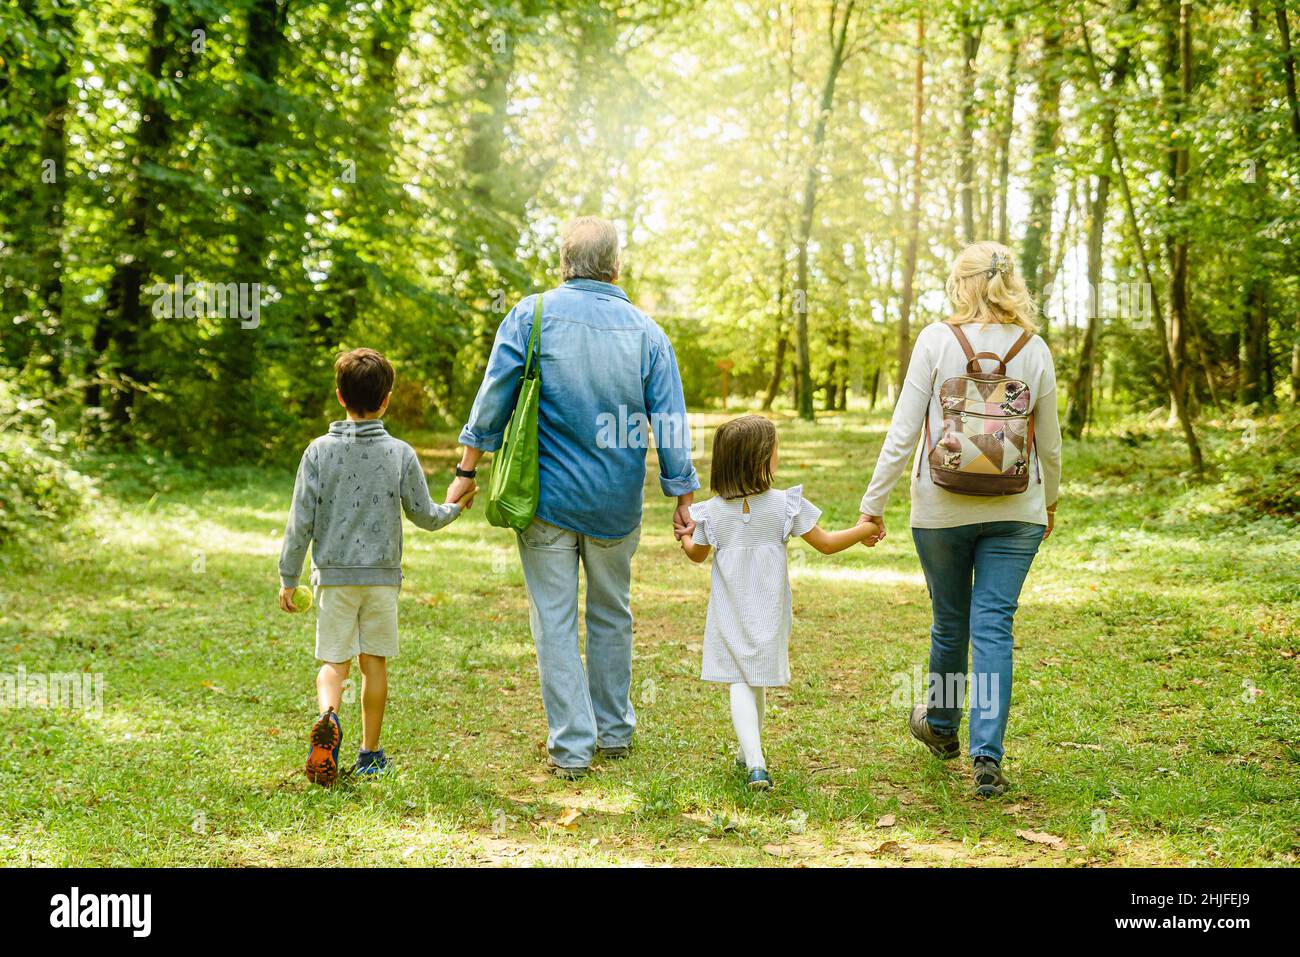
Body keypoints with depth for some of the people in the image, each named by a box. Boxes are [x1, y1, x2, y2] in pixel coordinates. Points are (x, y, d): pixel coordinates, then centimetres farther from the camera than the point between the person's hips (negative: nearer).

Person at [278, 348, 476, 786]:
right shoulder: (400, 453, -4)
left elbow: (301, 522, -4)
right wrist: (453, 507, 25)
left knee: (334, 661, 5)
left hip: (334, 574, 0)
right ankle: (370, 753, 15)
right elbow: (424, 515, 3)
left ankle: (328, 716, -24)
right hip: (382, 575, 0)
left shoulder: (320, 451, -5)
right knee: (374, 662, 10)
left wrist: (288, 578, 5)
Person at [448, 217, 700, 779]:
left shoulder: (532, 315, -5)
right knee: (612, 615, 18)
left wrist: (467, 470, 4)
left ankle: (571, 748, 5)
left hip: (548, 497, -2)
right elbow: (671, 425, 1)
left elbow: (493, 398, -5)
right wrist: (685, 500, 7)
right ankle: (615, 732, 29)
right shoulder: (645, 331, 0)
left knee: (555, 621, 4)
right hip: (616, 504, 2)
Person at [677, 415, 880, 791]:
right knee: (758, 682, 17)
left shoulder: (712, 511, -7)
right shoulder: (785, 505, -12)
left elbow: (697, 554, 9)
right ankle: (750, 753, 34)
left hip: (730, 615, 0)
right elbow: (826, 544, -6)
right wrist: (863, 530, 11)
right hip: (768, 615, 0)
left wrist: (685, 537, 32)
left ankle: (755, 763, -17)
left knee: (740, 684, -1)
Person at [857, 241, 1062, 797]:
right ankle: (987, 756, -6)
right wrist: (1050, 501, 25)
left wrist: (873, 503, -3)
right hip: (1015, 511, 1)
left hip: (943, 507, -1)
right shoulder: (1035, 350, 1)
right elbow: (1050, 443, 8)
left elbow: (903, 432, -9)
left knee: (950, 622, 15)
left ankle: (941, 726, 37)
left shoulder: (937, 341, -7)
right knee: (994, 627, 1)